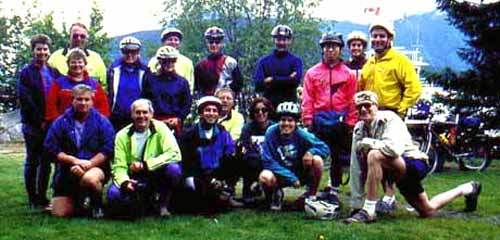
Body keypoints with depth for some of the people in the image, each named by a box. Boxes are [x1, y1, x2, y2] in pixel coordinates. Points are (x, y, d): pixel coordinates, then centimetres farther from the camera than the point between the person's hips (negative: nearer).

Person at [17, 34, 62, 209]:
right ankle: (32, 199, 11)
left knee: (46, 162, 8)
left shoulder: (54, 72, 10)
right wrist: (40, 121, -12)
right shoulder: (26, 73, -2)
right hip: (33, 125, -4)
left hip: (50, 124, 4)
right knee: (32, 161, 4)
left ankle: (42, 197, 16)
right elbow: (25, 100, -9)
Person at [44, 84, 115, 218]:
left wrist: (88, 164, -20)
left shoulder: (102, 122, 0)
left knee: (89, 179, -40)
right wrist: (75, 160, -15)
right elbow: (51, 148, -4)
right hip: (67, 172, 3)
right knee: (59, 213, -7)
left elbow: (108, 150, -8)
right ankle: (78, 202, 29)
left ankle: (97, 205, -6)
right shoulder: (61, 122, 4)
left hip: (95, 167, -2)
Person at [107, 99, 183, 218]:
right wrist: (124, 181, -29)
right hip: (135, 179, 1)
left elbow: (175, 154, -21)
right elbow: (119, 166, -6)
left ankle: (163, 204, -4)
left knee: (174, 168, -32)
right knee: (114, 194, -28)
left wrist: (145, 165, -25)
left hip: (156, 176, -1)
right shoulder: (122, 135, -3)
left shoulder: (160, 128, -8)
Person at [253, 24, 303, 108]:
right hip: (269, 104, 1)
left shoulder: (295, 60, 7)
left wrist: (272, 80, -8)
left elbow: (295, 81, -9)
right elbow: (258, 84, -3)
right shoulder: (264, 61, 10)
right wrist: (287, 79, -8)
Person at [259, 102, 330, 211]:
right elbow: (268, 161, -18)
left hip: (301, 174, 1)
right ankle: (276, 193, 4)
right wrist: (291, 177, -24)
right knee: (265, 177, -33)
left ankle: (312, 194, -3)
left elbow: (325, 148, -10)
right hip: (280, 175, -1)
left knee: (317, 160, -27)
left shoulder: (301, 134, -15)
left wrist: (311, 151, -32)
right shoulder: (271, 132, -17)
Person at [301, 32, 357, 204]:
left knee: (337, 157, 8)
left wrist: (351, 123, -3)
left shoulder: (348, 74, 4)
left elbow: (352, 101, 2)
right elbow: (307, 100, 3)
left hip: (339, 120, 0)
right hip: (319, 120, 0)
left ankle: (334, 190, 17)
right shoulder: (312, 73, 6)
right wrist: (308, 121, -4)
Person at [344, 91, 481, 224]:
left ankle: (368, 211, -28)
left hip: (414, 164, -8)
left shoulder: (389, 119, -19)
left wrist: (367, 142, -26)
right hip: (399, 171, 8)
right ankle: (468, 189, 46)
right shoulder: (359, 128, 0)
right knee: (428, 212, 22)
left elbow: (394, 148, -39)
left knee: (374, 156, -34)